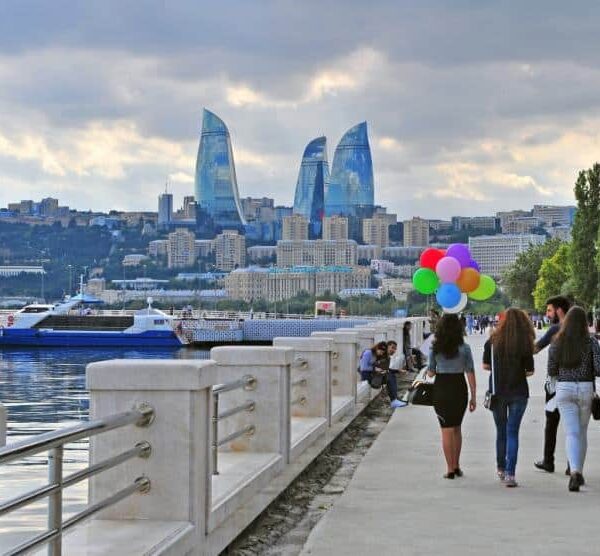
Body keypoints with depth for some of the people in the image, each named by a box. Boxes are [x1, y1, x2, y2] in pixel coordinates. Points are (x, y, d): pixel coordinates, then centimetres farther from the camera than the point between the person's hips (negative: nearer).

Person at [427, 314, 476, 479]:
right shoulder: (464, 348, -5)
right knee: (457, 428, 19)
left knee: (447, 429, 6)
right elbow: (470, 374, -5)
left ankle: (450, 469, 4)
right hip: (459, 388, 1)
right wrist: (473, 397, 0)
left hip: (441, 388, -1)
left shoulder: (435, 348, -5)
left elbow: (430, 373, 1)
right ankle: (456, 466, 22)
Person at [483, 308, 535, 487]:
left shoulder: (493, 341, -3)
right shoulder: (525, 344, -7)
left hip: (497, 391, 2)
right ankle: (510, 474, -7)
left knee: (501, 431, 18)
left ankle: (501, 468, 30)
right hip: (519, 391, -2)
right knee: (512, 432, 1)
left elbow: (485, 366, -1)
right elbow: (529, 371, -6)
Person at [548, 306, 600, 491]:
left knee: (572, 433, -3)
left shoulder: (557, 342, 0)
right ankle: (578, 472, 24)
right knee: (582, 432, 17)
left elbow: (551, 371, 3)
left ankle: (575, 471, -23)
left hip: (564, 388, 0)